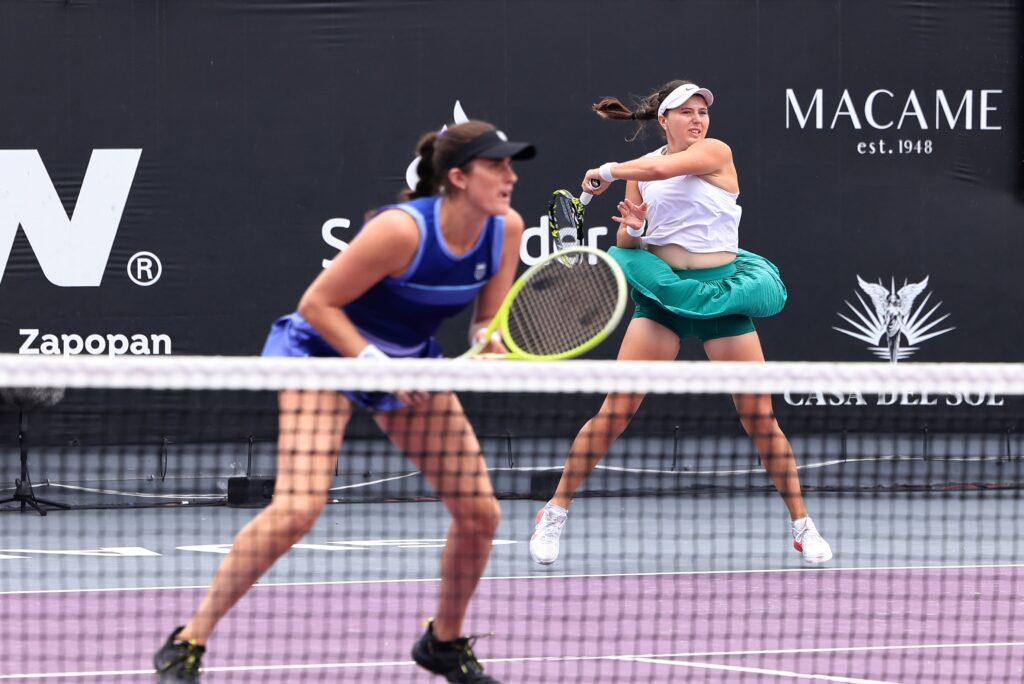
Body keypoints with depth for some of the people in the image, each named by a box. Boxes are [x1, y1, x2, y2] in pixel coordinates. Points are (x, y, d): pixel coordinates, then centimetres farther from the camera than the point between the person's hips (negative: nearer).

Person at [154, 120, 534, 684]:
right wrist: (377, 365, -28)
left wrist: (489, 341, -23)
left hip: (410, 362, 7)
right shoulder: (403, 230, -31)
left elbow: (487, 321, 0)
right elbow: (316, 303, -22)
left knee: (480, 513, -1)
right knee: (297, 509, -24)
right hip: (326, 348, -7)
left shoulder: (505, 229, -12)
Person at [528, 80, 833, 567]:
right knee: (616, 409, -8)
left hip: (721, 292, -2)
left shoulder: (715, 153, -4)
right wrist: (632, 227, -10)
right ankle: (555, 514, 1)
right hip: (663, 291, 2)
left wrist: (606, 172, -5)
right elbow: (625, 245, 12)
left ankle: (802, 526, 12)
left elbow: (657, 169, -21)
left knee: (760, 417, -1)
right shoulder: (639, 170, 7)